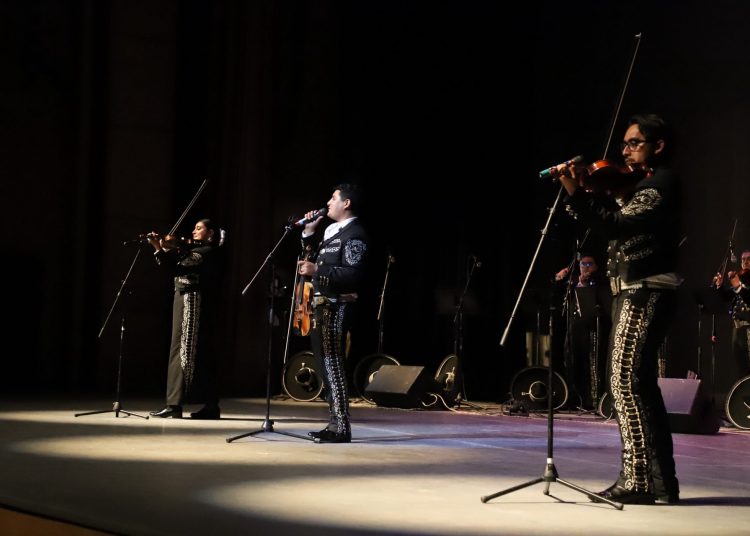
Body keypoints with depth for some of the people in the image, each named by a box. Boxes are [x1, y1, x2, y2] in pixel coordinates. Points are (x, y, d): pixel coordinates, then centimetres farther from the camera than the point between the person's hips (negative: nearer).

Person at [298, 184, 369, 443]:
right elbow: (314, 260, 24)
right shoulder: (331, 231, 19)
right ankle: (335, 422, 17)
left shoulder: (354, 233, -11)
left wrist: (318, 271, -26)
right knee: (326, 365, 11)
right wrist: (308, 233, 15)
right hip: (322, 305, 10)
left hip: (337, 307, -10)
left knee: (333, 365, -12)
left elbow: (353, 274, -20)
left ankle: (341, 427, -12)